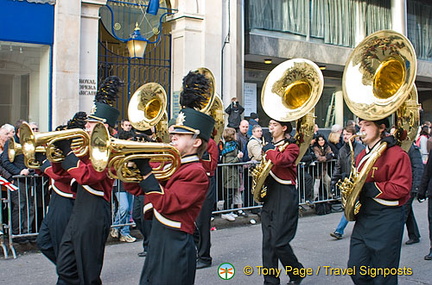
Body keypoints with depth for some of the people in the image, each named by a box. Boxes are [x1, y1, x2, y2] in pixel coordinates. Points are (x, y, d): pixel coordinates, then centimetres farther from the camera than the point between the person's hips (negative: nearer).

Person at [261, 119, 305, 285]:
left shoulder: (291, 147, -5)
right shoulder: (268, 147, 16)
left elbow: (280, 160, -25)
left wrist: (269, 151, -8)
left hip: (285, 197, -7)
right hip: (269, 196, 7)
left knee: (278, 242, -7)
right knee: (268, 243, 6)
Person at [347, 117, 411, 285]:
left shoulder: (397, 154, -12)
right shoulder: (362, 156, 14)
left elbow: (401, 188, -19)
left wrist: (369, 188, -21)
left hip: (387, 220, -7)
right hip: (363, 218, 8)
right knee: (356, 269, 10)